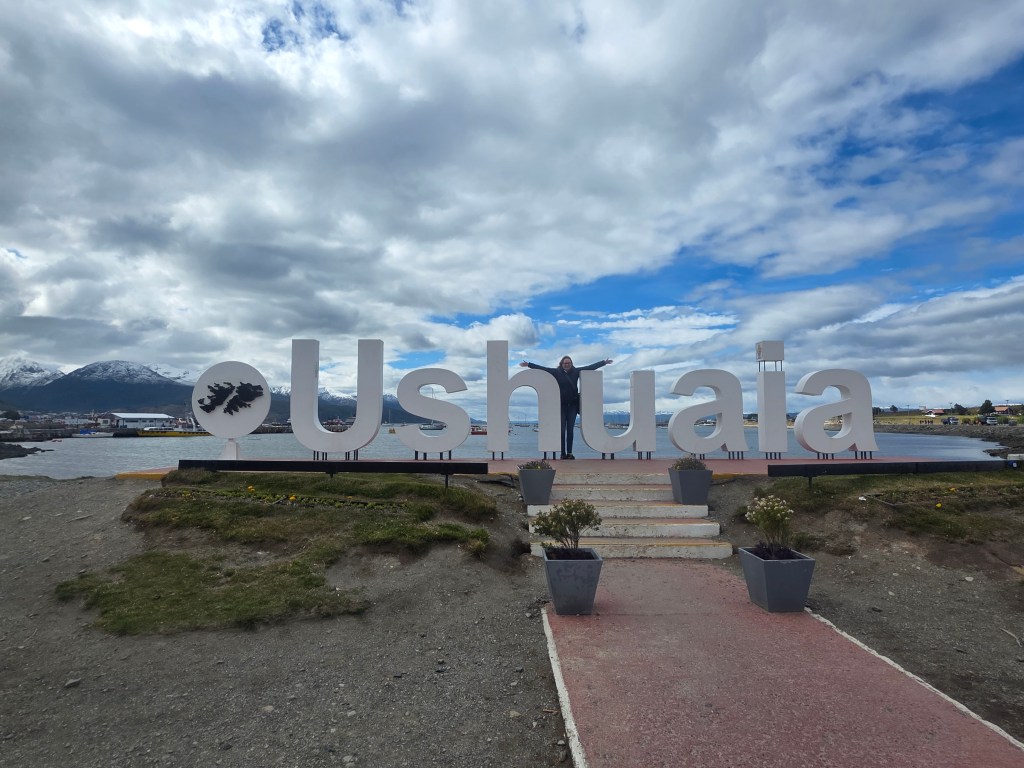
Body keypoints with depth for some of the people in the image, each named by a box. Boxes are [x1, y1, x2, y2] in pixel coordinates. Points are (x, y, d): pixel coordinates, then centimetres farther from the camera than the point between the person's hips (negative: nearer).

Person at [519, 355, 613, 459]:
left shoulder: (576, 371, 4)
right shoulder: (557, 372, 0)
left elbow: (591, 367, 8)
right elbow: (542, 368, -1)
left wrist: (604, 362, 11)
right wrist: (528, 364, -5)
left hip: (572, 405, 2)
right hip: (561, 405, -1)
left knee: (570, 430, 4)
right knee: (562, 430, 0)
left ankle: (570, 453, 8)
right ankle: (563, 453, 4)